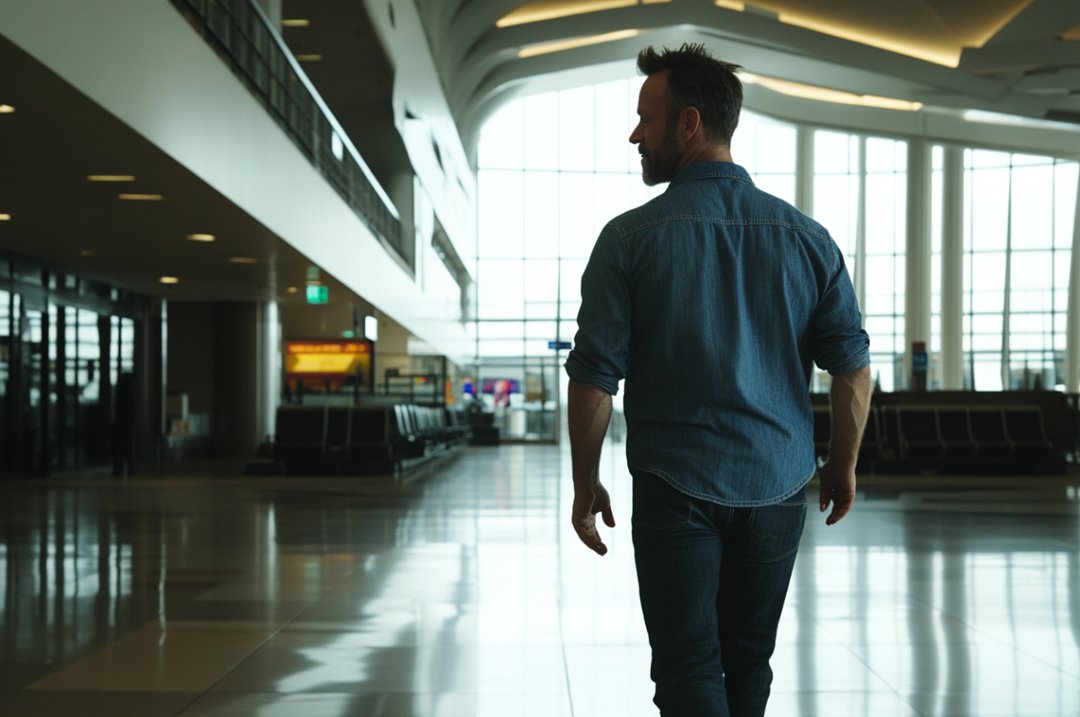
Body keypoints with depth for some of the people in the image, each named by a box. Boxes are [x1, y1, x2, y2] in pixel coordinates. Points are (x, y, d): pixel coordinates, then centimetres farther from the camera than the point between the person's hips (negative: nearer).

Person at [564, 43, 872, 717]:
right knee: (749, 658, 18)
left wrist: (586, 483, 4)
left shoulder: (631, 238, -8)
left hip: (676, 491, -3)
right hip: (777, 485, 4)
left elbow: (593, 377, -8)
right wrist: (843, 465, 15)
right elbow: (854, 365, 1)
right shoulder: (805, 236, 0)